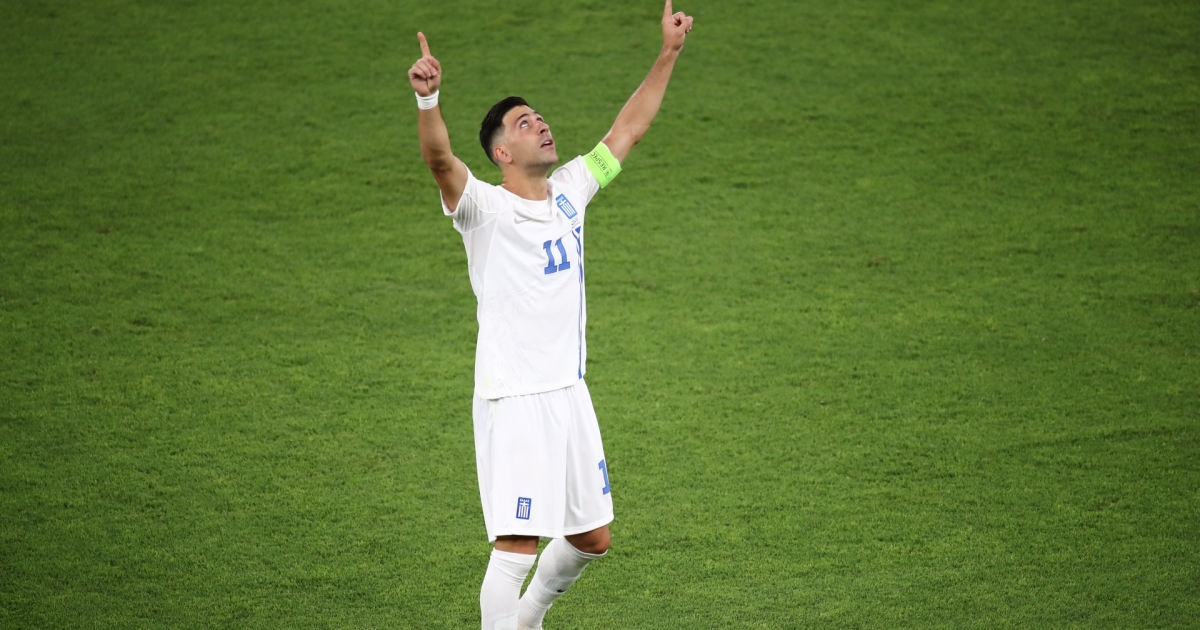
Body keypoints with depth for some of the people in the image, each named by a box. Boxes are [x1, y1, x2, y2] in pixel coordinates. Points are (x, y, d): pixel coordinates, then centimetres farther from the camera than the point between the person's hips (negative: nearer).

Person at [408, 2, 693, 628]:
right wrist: (428, 97, -49)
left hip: (571, 394, 7)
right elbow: (440, 159, -31)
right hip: (513, 401, -7)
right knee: (517, 547, -13)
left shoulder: (569, 192, 9)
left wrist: (668, 53, 19)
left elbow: (627, 129, 19)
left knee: (591, 538, 17)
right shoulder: (484, 208, -10)